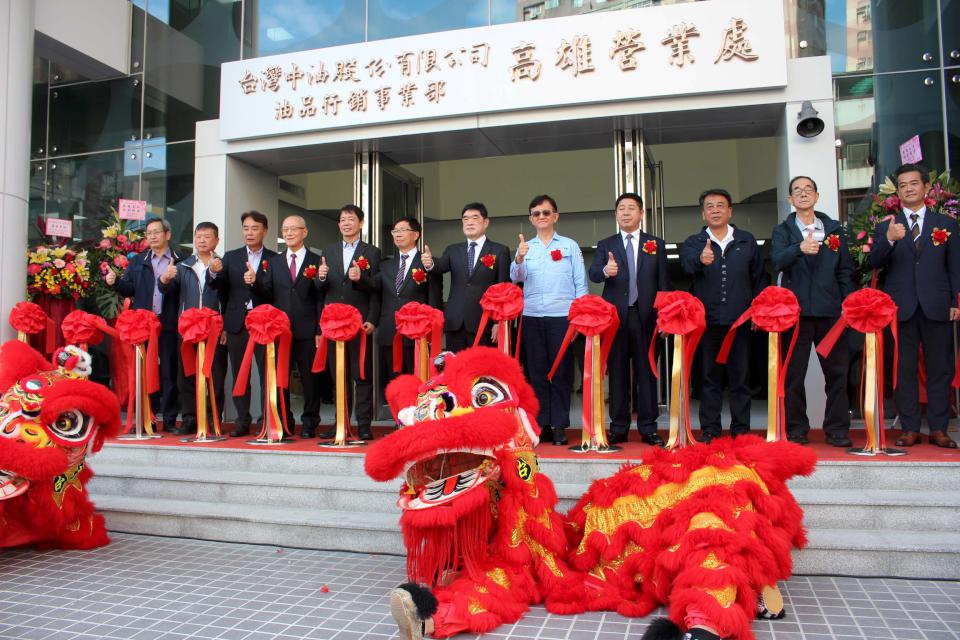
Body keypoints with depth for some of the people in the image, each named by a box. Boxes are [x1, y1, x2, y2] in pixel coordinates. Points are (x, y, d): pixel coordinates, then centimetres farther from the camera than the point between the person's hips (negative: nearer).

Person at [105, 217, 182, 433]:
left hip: (169, 325, -3)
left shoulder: (180, 261, 2)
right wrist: (115, 282, -8)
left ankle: (169, 419, 9)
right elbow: (129, 289, 10)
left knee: (169, 372, 2)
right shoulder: (137, 261, 15)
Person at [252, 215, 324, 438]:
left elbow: (321, 299, -1)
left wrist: (320, 331, -6)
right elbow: (268, 294, 7)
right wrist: (255, 281, -13)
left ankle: (309, 424, 13)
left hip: (307, 331, -3)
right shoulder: (273, 262, 14)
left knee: (309, 378, 3)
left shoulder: (316, 261, 3)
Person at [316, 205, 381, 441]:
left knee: (362, 375, -1)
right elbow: (322, 290, 13)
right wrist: (321, 278, -7)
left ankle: (364, 425, 3)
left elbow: (376, 289, -1)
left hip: (360, 321, -4)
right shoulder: (328, 252, 16)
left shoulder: (372, 252, 5)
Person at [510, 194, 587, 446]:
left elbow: (580, 283, 5)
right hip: (531, 317, 2)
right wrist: (519, 259, -23)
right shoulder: (525, 247, 12)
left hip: (562, 316, -2)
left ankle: (559, 425, 7)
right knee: (537, 371, 4)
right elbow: (516, 277, -2)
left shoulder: (570, 246, 7)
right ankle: (542, 425, 10)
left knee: (561, 371, 1)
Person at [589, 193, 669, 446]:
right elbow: (593, 274, -5)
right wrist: (606, 271, -28)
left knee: (647, 372, 3)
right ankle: (618, 428, 11)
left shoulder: (656, 244, 11)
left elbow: (663, 282, 7)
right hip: (616, 317, 0)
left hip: (646, 317, 0)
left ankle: (648, 428, 10)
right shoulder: (605, 245, 10)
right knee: (618, 373, 4)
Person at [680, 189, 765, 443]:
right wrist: (700, 260, -40)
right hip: (707, 320, -1)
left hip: (740, 319, 1)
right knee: (710, 377, 6)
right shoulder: (693, 243, 6)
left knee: (740, 377, 6)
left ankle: (741, 430, 15)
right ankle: (709, 430, 12)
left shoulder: (747, 240, 10)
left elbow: (759, 278, 11)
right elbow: (687, 264, -17)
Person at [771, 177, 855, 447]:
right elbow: (777, 262, -13)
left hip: (830, 310, 2)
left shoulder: (835, 229, 12)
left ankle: (837, 428, 13)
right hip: (796, 310, -2)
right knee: (793, 373, 3)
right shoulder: (782, 230, 6)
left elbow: (845, 271, 11)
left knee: (837, 371, 3)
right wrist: (799, 248, -32)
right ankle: (796, 428, 12)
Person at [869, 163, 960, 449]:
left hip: (937, 307, 1)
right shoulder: (886, 227, 9)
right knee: (904, 370, 2)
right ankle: (910, 429, 9)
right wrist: (889, 239, -21)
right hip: (901, 307, 0)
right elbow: (875, 263, -3)